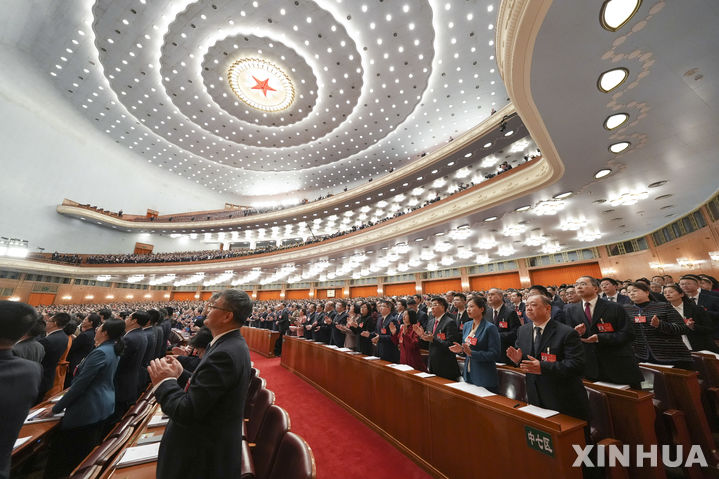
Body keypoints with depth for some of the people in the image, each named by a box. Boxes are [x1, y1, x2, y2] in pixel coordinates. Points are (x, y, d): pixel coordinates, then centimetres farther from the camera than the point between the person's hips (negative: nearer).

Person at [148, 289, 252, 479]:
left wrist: (165, 381, -16)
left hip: (205, 455, -8)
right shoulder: (234, 344, -3)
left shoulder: (224, 353, -33)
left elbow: (186, 413, -28)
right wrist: (181, 373, 1)